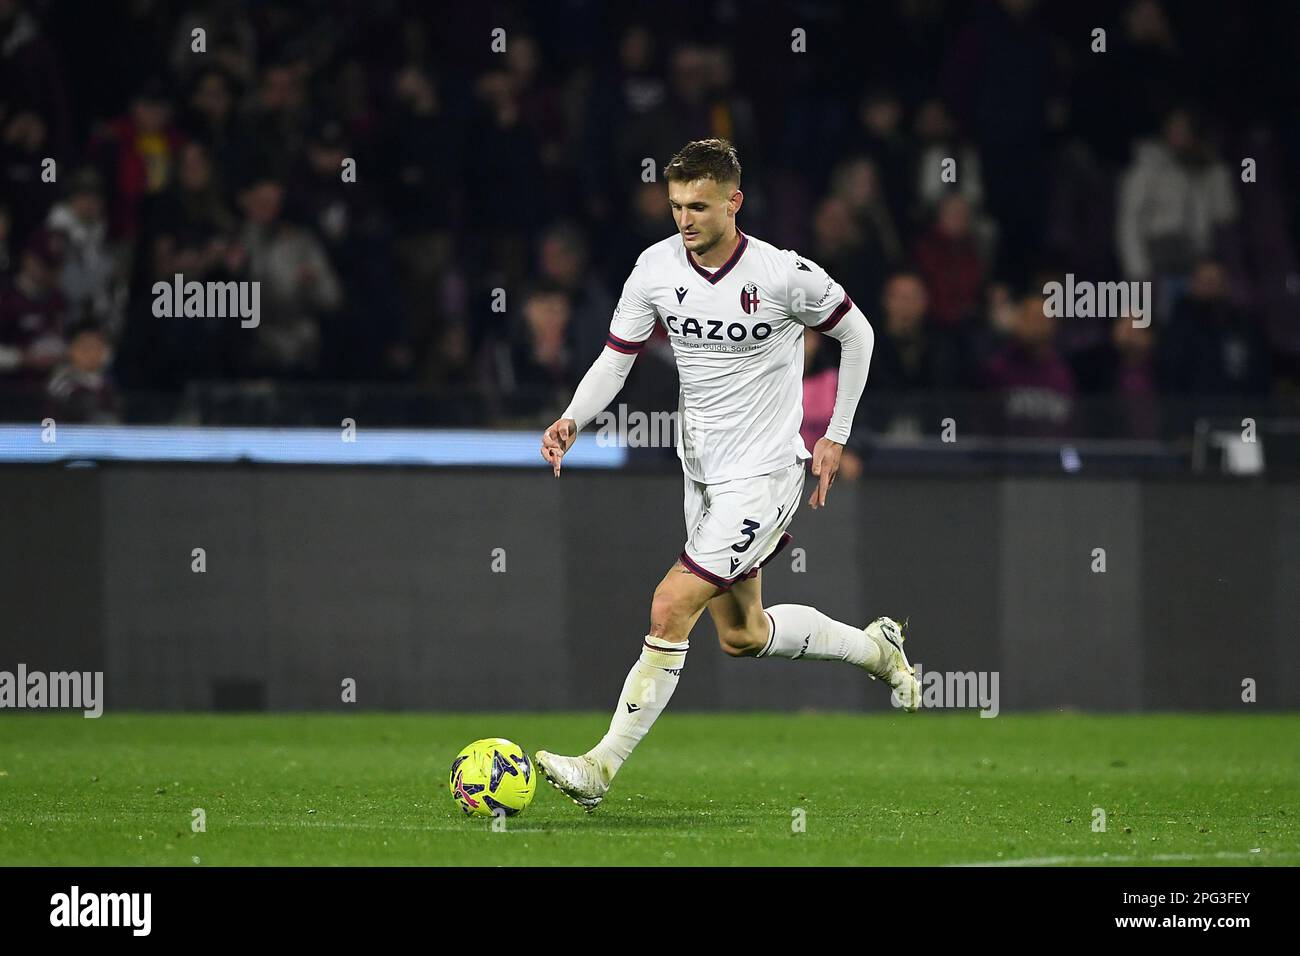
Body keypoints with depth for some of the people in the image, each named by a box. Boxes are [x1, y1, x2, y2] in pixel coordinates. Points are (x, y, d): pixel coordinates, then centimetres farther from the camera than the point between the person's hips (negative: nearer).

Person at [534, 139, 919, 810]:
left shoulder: (785, 275, -17)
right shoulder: (656, 268, -4)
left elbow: (856, 335, 0)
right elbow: (616, 358, 3)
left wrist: (835, 436, 1)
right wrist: (572, 420, -16)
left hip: (763, 474, -7)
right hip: (701, 471, 7)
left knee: (671, 609, -17)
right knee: (742, 636, 17)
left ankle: (603, 766, -13)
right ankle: (875, 648, 42)